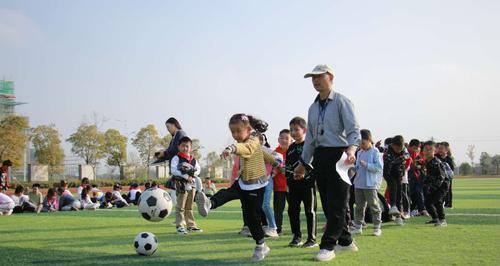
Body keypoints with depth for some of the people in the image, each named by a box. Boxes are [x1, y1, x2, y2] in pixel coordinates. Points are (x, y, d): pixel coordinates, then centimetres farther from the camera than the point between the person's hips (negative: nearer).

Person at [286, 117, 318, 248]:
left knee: (310, 211, 2)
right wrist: (288, 184, 11)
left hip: (308, 184, -6)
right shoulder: (291, 148, 12)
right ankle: (296, 237, 19)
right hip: (293, 185, 6)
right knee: (292, 211, 7)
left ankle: (312, 239, 8)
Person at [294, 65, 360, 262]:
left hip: (338, 155, -7)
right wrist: (303, 164, 21)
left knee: (336, 204, -6)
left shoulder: (341, 102, -5)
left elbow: (353, 130, -14)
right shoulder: (313, 108, 17)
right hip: (320, 157, 7)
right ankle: (345, 241, 22)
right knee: (327, 203, 9)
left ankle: (328, 246, -2)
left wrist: (351, 149, -33)